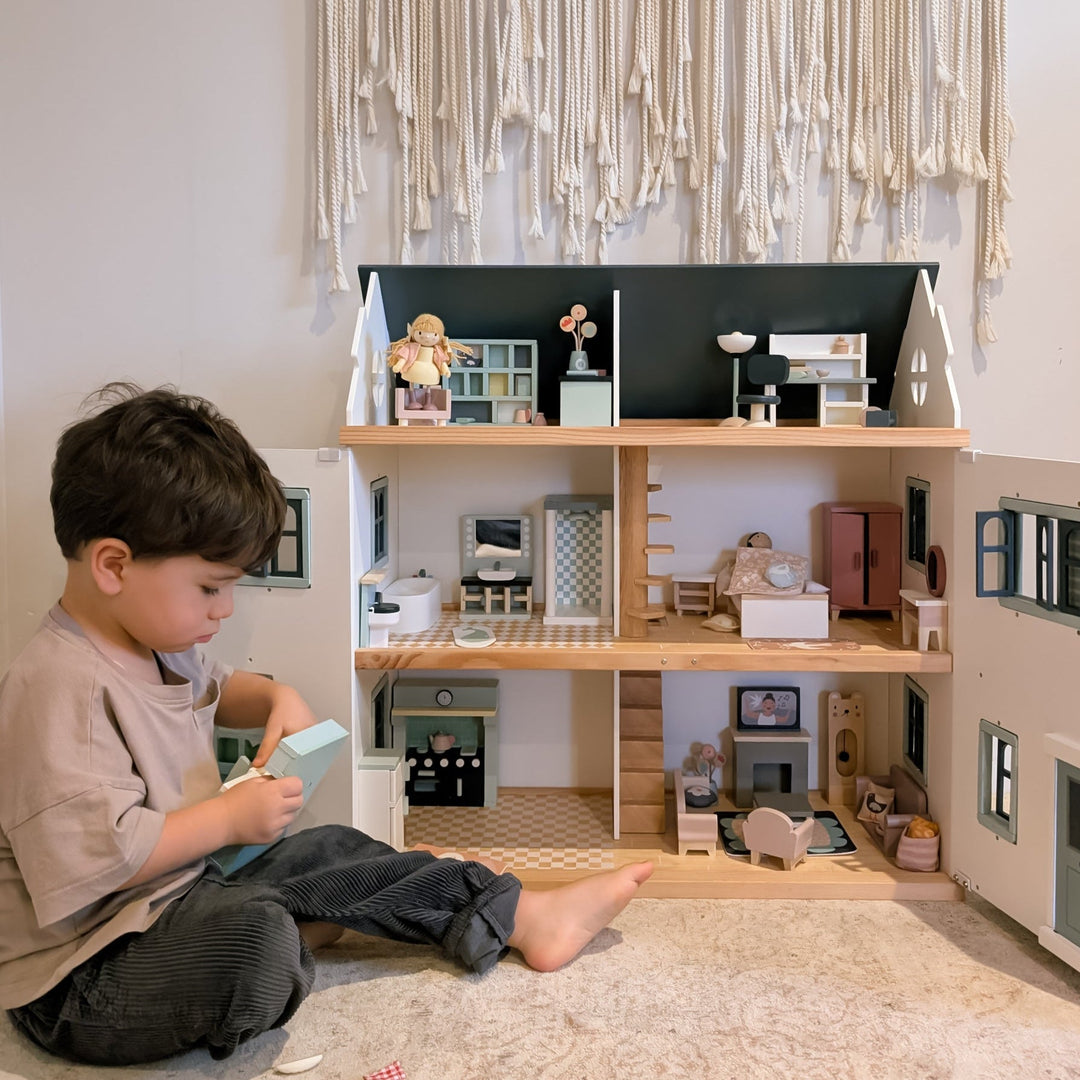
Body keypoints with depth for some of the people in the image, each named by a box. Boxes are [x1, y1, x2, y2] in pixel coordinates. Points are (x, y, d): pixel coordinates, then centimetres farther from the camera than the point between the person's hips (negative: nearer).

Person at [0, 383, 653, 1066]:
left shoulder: (153, 643, 8)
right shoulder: (59, 687, -26)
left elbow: (213, 687, 29)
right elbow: (94, 853, -33)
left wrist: (276, 698, 7)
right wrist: (232, 817, -21)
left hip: (180, 892, 10)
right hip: (85, 978, -10)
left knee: (331, 847, 9)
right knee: (251, 935, -37)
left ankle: (523, 914, 13)